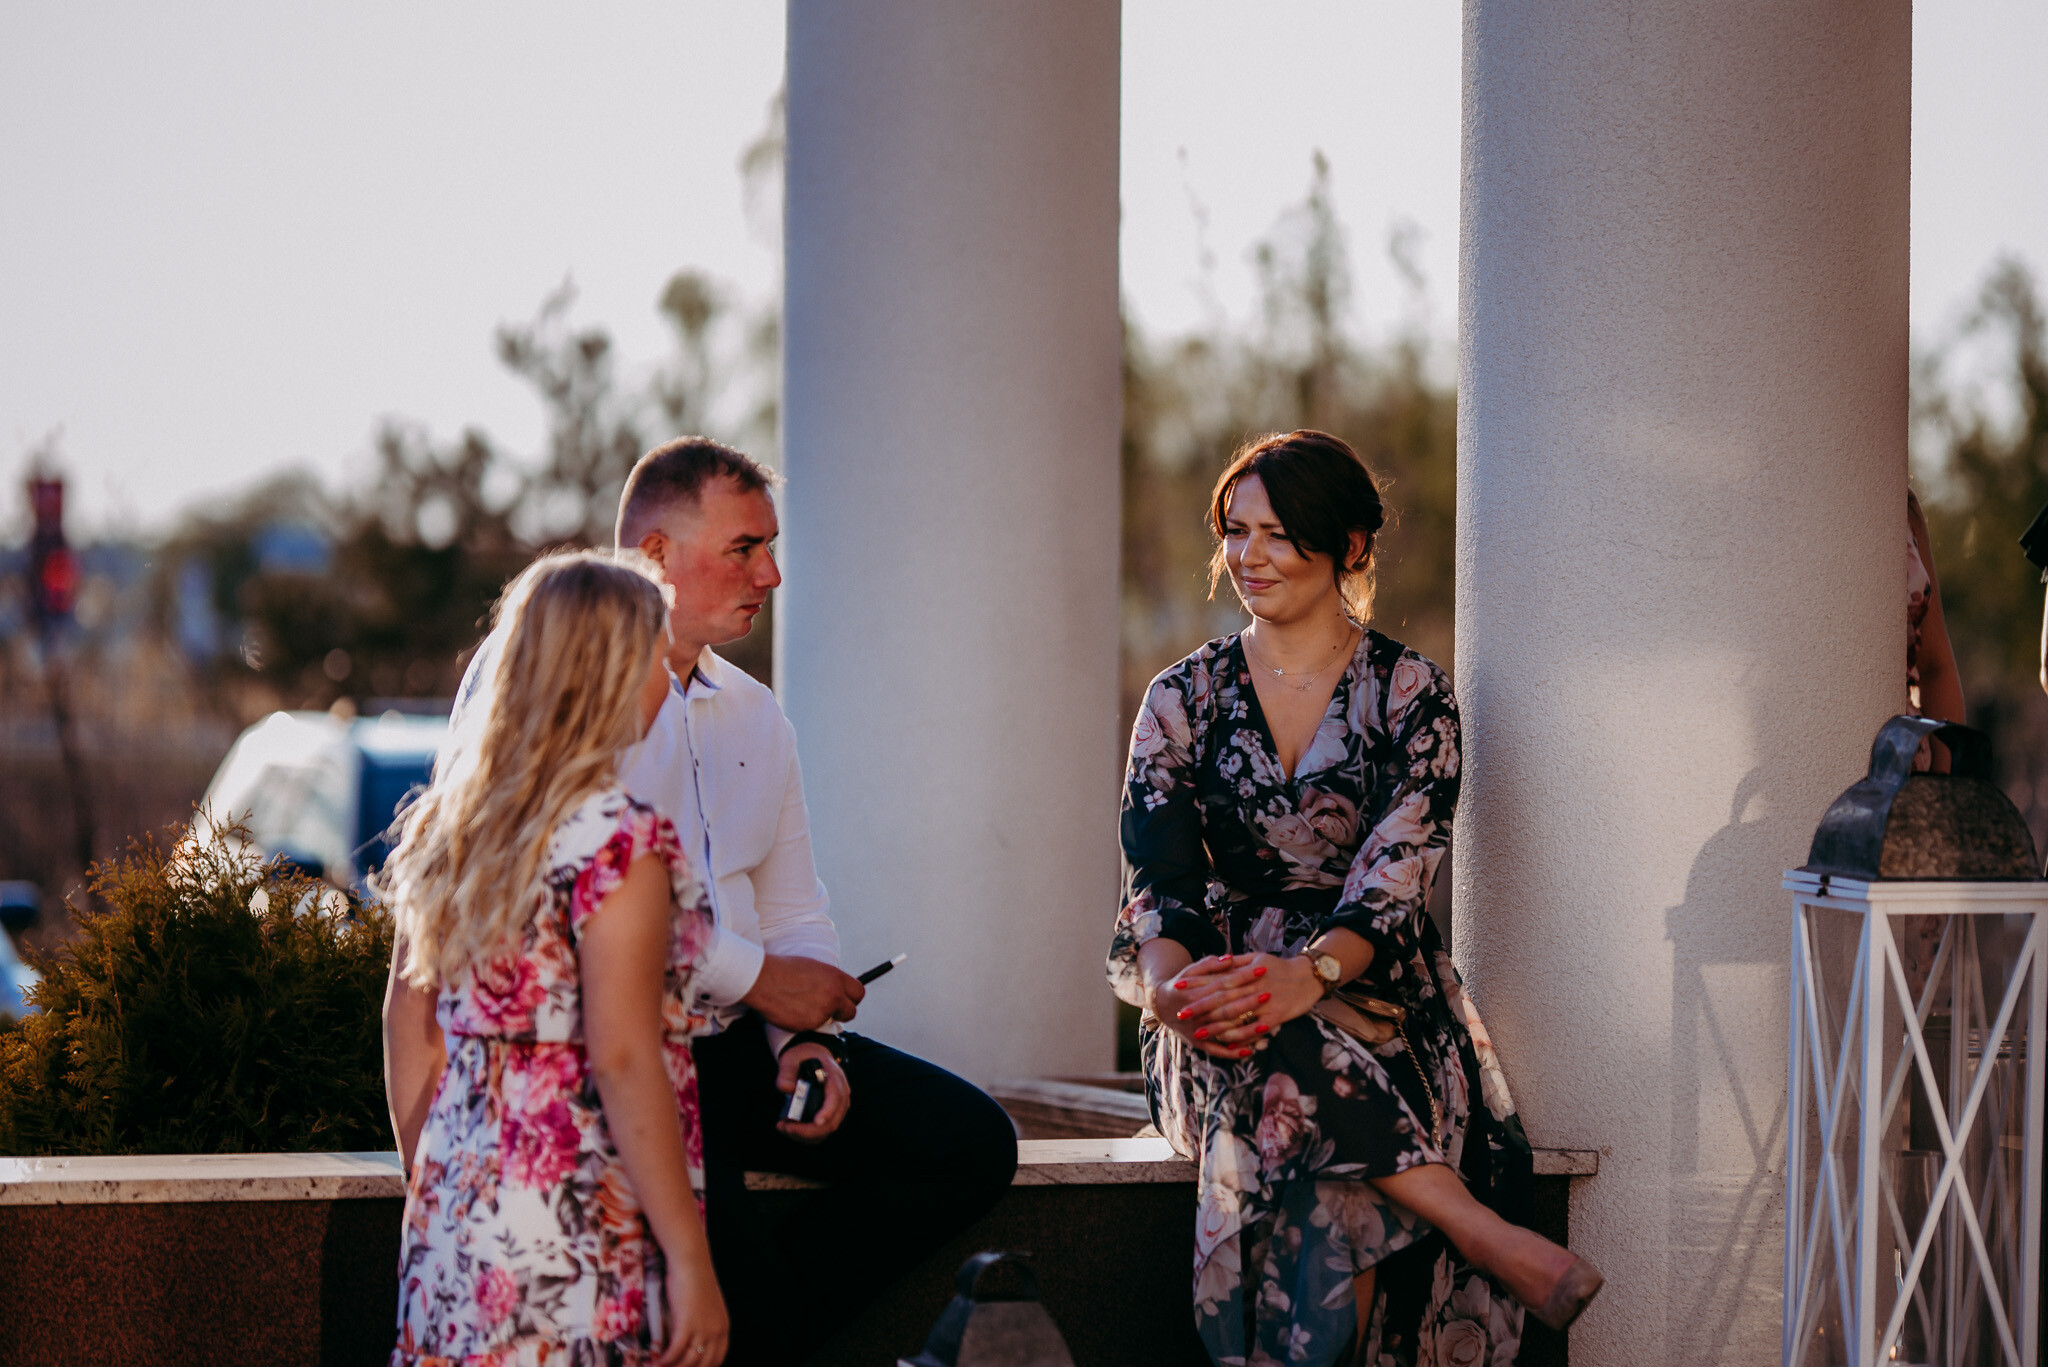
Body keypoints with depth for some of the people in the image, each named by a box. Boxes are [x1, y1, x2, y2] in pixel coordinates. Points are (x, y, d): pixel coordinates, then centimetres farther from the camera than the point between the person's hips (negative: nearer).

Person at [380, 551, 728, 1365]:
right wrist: (689, 1260, -15)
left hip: (457, 1216, 7)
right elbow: (622, 1059, -18)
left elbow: (408, 1032, 14)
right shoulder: (619, 838, -13)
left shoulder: (443, 824, 10)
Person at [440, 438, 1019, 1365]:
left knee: (971, 1141, -7)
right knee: (715, 1220, -33)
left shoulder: (753, 715, 19)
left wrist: (808, 1040, -1)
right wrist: (757, 977, -13)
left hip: (730, 1045, 8)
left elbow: (794, 914, 22)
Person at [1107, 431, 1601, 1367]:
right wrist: (1167, 976, -24)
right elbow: (1159, 876, 1)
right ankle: (1489, 1238, -40)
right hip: (1219, 1002, 1)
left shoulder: (1410, 698, 5)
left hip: (1372, 999, -1)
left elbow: (1397, 871, -9)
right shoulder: (1183, 701, 12)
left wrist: (1312, 972, -31)